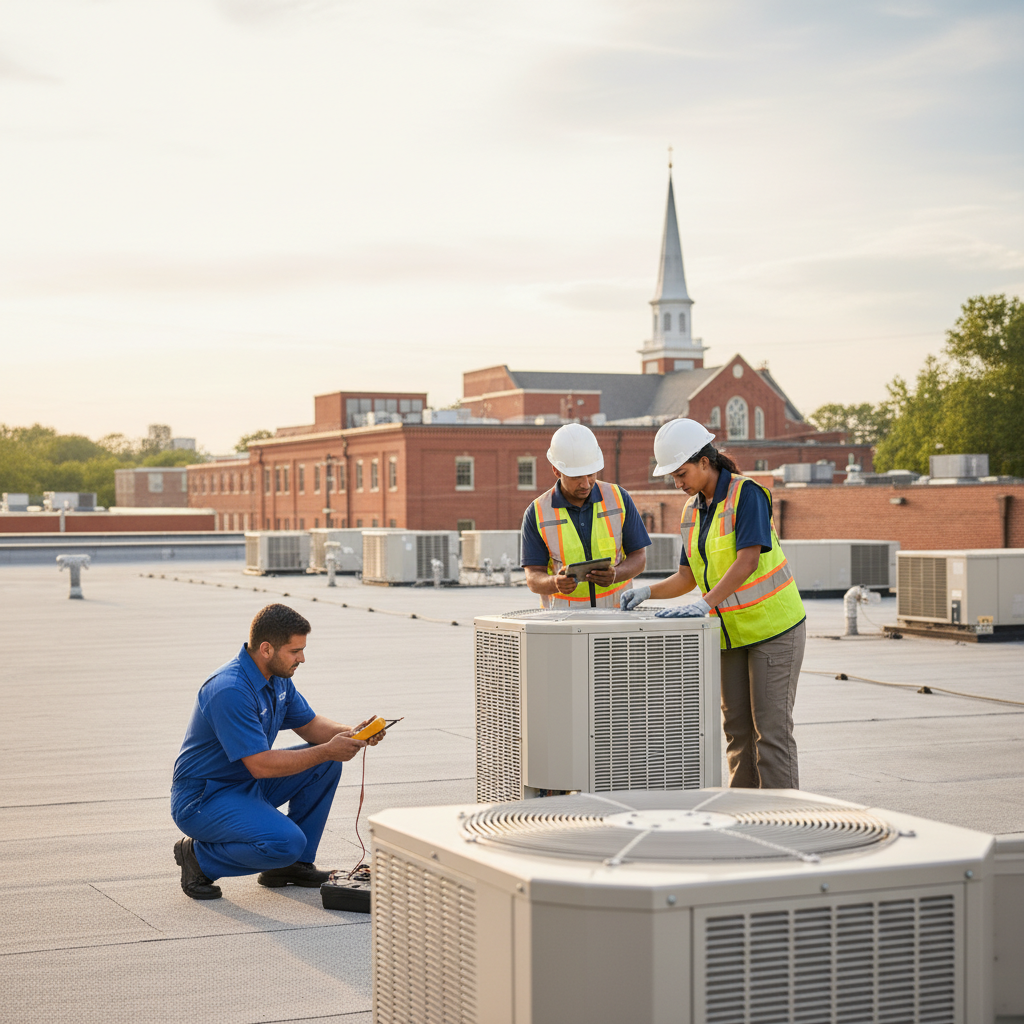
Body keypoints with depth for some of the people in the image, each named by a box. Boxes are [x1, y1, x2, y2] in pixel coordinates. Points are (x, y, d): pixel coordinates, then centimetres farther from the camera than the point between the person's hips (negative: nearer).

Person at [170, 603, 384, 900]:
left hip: (248, 785, 10)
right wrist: (327, 750, -24)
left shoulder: (277, 677, 1)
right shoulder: (230, 691, -29)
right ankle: (198, 857, -5)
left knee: (326, 764, 1)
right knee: (286, 842, -29)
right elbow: (261, 765, -29)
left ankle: (295, 864, 9)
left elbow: (309, 724, 12)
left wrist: (349, 734, -8)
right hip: (203, 798, -10)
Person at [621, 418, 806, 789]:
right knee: (737, 727, 8)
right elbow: (687, 577, 10)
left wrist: (705, 604, -35)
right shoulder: (691, 511, 8)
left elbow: (748, 561, -26)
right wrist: (647, 592, -7)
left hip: (773, 625, -7)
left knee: (770, 726, -8)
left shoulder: (747, 494, -15)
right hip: (731, 632, 7)